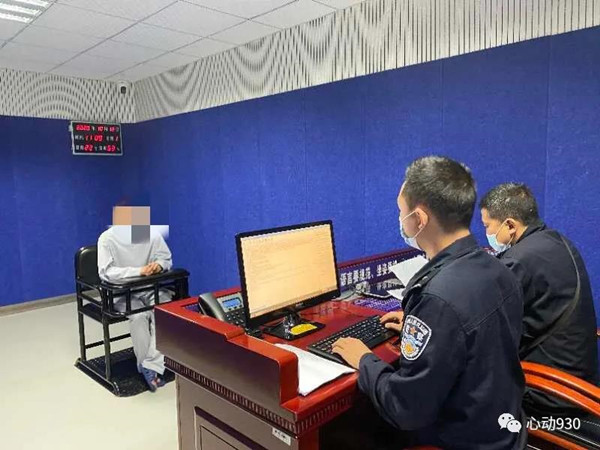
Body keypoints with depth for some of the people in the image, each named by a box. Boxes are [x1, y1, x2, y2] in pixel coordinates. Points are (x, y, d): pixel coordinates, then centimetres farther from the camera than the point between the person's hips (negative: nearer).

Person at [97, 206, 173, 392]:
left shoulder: (153, 235, -4)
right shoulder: (107, 239, -13)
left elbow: (167, 259, 4)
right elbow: (106, 272, -21)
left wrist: (159, 264, -21)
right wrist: (138, 271, -31)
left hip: (151, 289, 3)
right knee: (139, 315, -31)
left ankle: (151, 367, -24)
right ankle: (146, 367, -14)